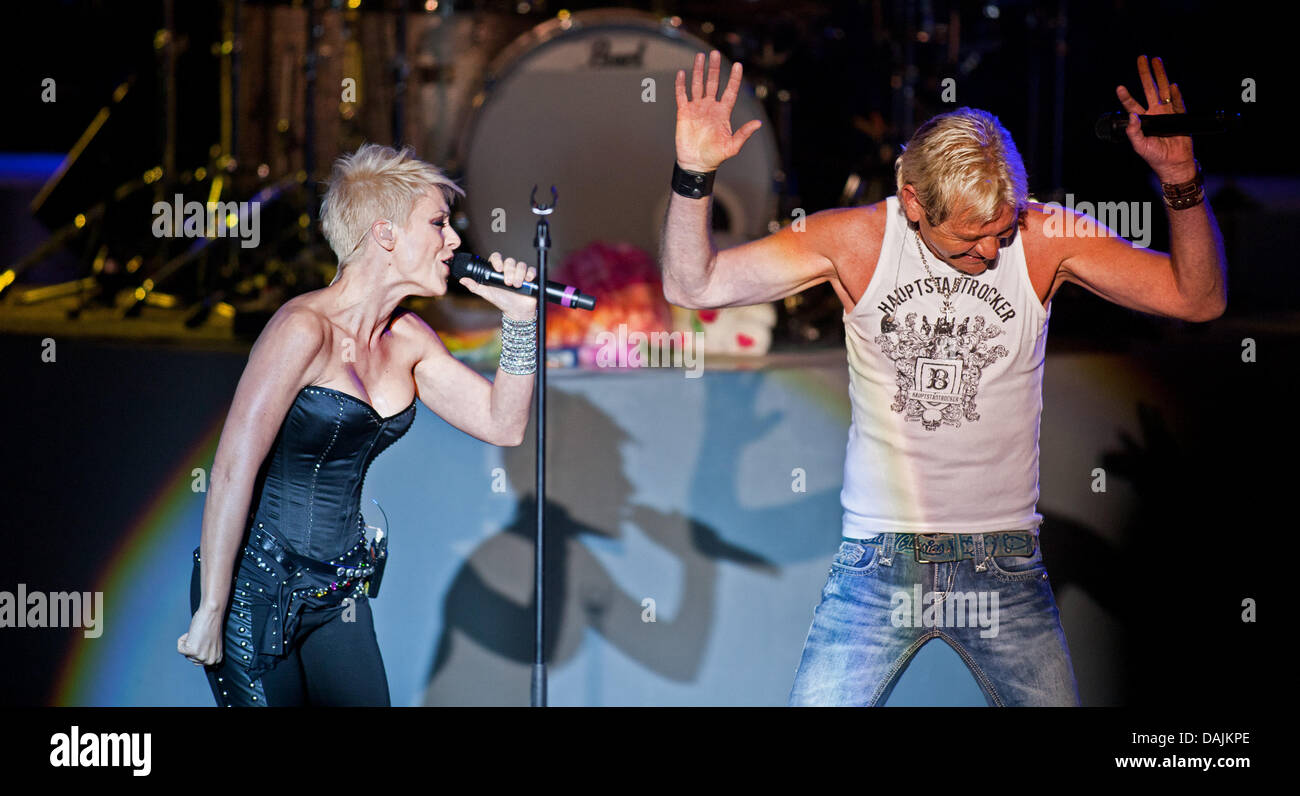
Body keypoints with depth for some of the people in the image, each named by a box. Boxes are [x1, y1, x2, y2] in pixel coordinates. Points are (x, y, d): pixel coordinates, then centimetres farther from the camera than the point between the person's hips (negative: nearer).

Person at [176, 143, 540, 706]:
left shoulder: (407, 338, 5)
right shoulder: (304, 328, -19)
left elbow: (503, 425, 10)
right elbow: (233, 472, -21)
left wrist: (520, 320, -3)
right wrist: (212, 613, -21)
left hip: (338, 593, 7)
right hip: (256, 587, -7)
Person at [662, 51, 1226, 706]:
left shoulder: (1045, 237, -3)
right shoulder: (854, 240, -5)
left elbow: (1198, 299, -4)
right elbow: (692, 287, -4)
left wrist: (1180, 180, -19)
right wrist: (694, 175, -19)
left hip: (1005, 560, 1)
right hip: (877, 560, 0)